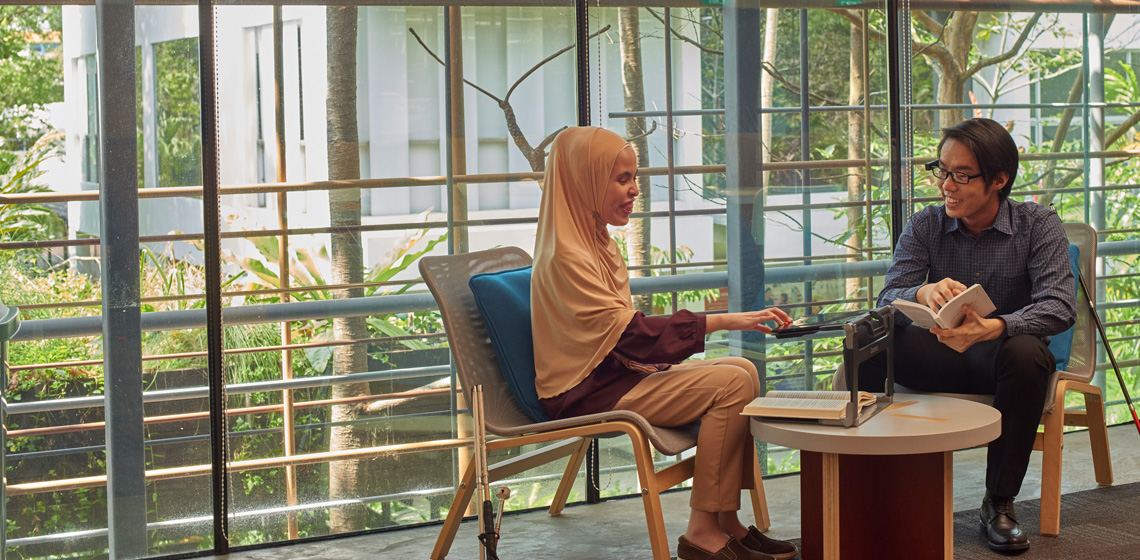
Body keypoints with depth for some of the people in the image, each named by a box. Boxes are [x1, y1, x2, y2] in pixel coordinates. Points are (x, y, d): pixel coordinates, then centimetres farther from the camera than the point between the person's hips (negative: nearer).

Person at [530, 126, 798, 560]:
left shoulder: (598, 243, 15)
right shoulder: (565, 257, -19)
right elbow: (630, 333, -24)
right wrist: (724, 321, -25)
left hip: (615, 371, 10)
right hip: (584, 393, -10)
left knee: (743, 370, 2)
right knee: (730, 384, -20)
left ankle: (727, 522, 0)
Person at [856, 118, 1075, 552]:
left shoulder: (1038, 226, -8)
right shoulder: (924, 227, 0)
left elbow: (1060, 307, -22)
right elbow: (887, 300, -11)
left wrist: (991, 328, -42)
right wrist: (924, 293, -37)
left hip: (1000, 359, -2)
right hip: (941, 357, 2)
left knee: (1026, 352, -38)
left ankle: (999, 503, -23)